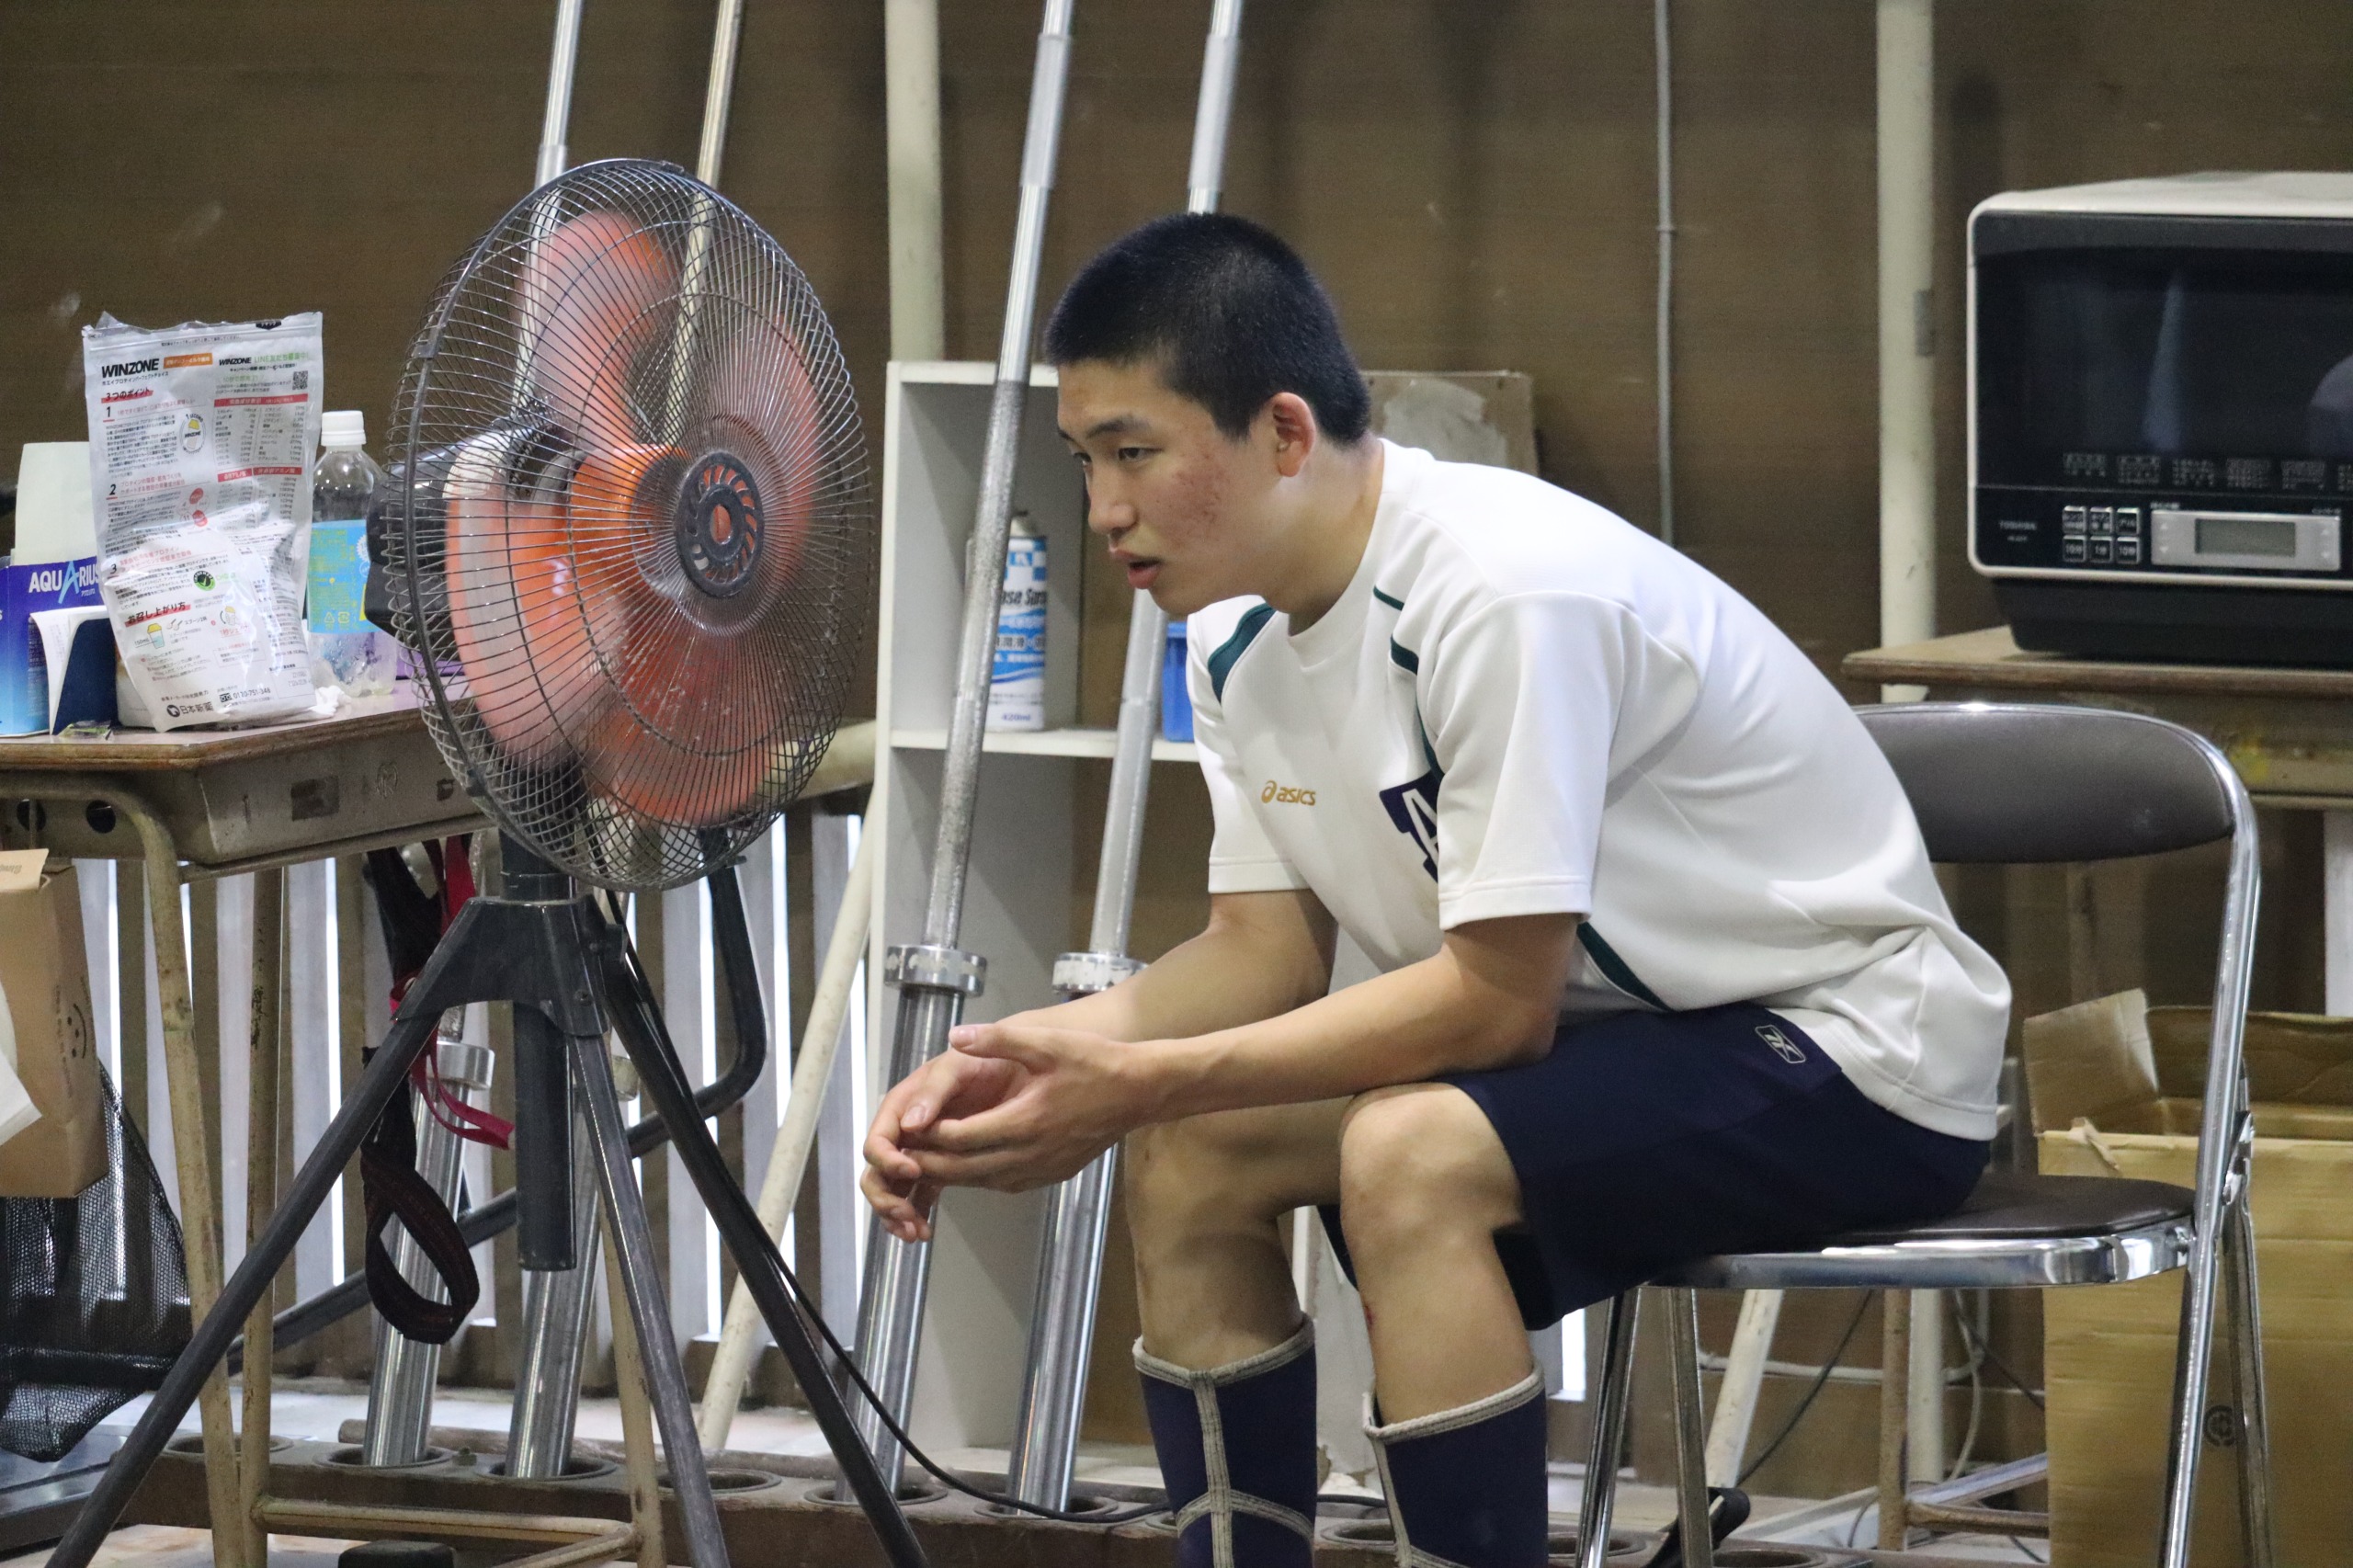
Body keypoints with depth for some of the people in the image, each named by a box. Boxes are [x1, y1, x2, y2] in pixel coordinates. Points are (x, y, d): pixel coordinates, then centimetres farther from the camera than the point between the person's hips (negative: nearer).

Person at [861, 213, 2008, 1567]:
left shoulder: (1504, 592, -28)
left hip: (1850, 1051, -9)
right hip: (1625, 1032, 9)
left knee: (1409, 1162, -30)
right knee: (1187, 1162, 0)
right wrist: (1023, 1061, -13)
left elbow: (1501, 999, -26)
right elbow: (1265, 953, 5)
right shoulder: (1241, 630, 0)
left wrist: (1145, 1082, -26)